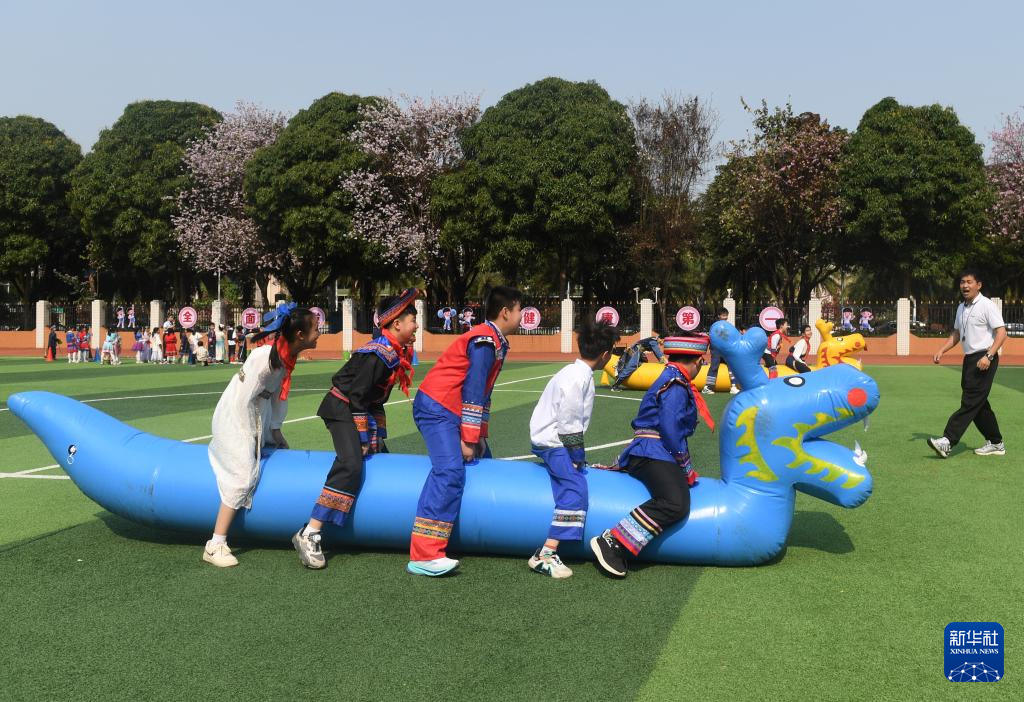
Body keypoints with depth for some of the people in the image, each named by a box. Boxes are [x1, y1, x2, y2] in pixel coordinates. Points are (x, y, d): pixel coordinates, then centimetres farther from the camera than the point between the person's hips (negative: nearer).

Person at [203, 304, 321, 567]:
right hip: (235, 417, -10)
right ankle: (215, 546, -8)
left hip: (257, 415, 10)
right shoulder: (264, 357, -29)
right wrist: (252, 437, -15)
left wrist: (275, 431, 11)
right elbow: (242, 401, -25)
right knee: (244, 477, -15)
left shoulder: (287, 355, -4)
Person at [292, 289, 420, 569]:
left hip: (365, 411, 11)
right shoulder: (378, 355, -24)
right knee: (350, 466, -26)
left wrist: (378, 434, 12)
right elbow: (357, 397, -24)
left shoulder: (398, 352, 5)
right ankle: (308, 535, -26)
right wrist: (365, 438, -20)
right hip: (342, 410, -11)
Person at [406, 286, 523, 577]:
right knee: (450, 472, -24)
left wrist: (480, 436, 15)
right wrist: (468, 438, -18)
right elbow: (473, 390, -19)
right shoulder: (485, 340, -15)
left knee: (483, 463, 17)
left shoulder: (496, 342, 16)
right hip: (437, 408, -11)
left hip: (453, 411, 11)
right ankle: (424, 555, -28)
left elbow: (484, 392, 18)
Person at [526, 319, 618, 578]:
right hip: (553, 443, -11)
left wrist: (578, 454, 19)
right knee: (575, 488, -20)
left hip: (550, 441, 11)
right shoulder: (578, 377, -18)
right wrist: (577, 453, -11)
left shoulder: (575, 372, 13)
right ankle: (545, 555, -26)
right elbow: (568, 421, -21)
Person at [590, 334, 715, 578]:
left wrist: (684, 468, 21)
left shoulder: (672, 380, 23)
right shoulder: (676, 384, -9)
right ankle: (612, 543, -34)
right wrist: (687, 469, -10)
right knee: (675, 503, -30)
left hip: (642, 454, 10)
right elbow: (670, 430, -18)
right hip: (653, 454, -10)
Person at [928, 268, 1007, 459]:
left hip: (984, 359, -9)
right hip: (969, 359, 9)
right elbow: (956, 334, 25)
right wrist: (941, 350, 10)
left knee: (970, 402, -11)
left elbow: (1001, 333, -15)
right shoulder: (961, 308, 15)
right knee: (978, 404, 12)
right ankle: (996, 443, 23)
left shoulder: (987, 305, -10)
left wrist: (988, 356, -25)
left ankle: (948, 441, -19)